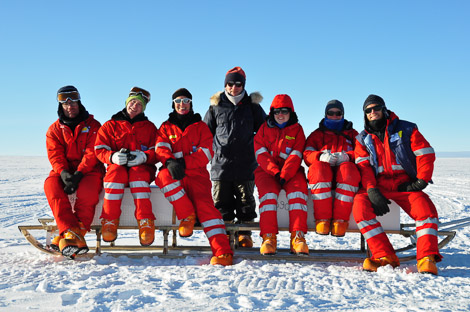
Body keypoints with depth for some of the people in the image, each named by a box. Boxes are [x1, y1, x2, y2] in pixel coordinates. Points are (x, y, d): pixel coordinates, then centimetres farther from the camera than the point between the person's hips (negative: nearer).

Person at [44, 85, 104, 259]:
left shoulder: (93, 125, 7)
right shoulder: (54, 129, 14)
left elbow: (92, 153, -6)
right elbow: (55, 155, 1)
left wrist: (78, 174, -21)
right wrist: (64, 173, -20)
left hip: (89, 170, -2)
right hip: (64, 171, 2)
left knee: (86, 191, -35)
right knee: (51, 185, -31)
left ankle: (67, 237, -32)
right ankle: (72, 234, -42)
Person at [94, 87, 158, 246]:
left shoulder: (149, 127, 17)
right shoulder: (110, 125, 16)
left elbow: (157, 152, 5)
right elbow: (99, 150, 6)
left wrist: (144, 156, -18)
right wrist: (113, 157, -17)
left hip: (142, 167, 0)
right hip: (117, 167, 1)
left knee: (137, 174, -37)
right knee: (116, 173, -36)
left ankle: (146, 222, -42)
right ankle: (109, 221, -34)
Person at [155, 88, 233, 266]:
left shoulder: (200, 126, 17)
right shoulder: (166, 127, 20)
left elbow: (207, 151, 3)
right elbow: (161, 148, 2)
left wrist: (184, 162, -13)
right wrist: (170, 161, -23)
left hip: (197, 173, -1)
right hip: (175, 176, 1)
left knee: (204, 204, -26)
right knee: (163, 176, -35)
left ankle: (223, 252, -37)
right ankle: (187, 215, -24)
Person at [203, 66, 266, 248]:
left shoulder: (252, 106, 8)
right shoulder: (216, 106, 9)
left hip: (245, 164, -1)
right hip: (221, 163, 1)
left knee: (246, 201, 3)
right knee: (221, 201, 3)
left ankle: (244, 234, 13)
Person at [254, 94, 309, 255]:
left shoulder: (297, 129, 10)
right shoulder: (264, 128, 13)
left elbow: (296, 156, -2)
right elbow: (261, 154, 1)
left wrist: (284, 175, -18)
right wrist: (275, 171, -14)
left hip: (291, 171, 0)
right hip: (267, 170, 0)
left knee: (297, 190, -29)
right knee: (268, 192, -29)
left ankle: (298, 236, -35)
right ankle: (269, 236, -33)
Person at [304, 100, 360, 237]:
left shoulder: (352, 133, 28)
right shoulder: (317, 134, 26)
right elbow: (307, 154, 9)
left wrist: (347, 157, -13)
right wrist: (322, 156, -14)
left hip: (344, 173, 0)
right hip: (322, 174, 0)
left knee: (348, 169, -37)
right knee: (318, 167, -37)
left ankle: (340, 220, -39)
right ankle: (322, 218, -38)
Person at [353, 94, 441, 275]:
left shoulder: (406, 130, 9)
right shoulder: (363, 139, 14)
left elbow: (425, 154, 3)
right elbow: (363, 167, 3)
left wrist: (421, 181, -9)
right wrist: (372, 190, -15)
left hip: (405, 184, -1)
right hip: (378, 185, 1)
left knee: (426, 209, -29)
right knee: (360, 205, -29)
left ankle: (427, 259, -23)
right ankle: (385, 257, -28)